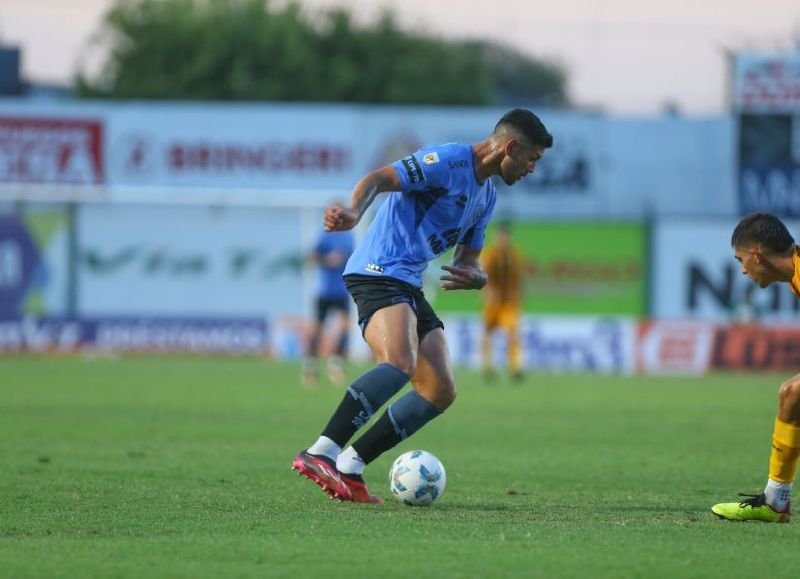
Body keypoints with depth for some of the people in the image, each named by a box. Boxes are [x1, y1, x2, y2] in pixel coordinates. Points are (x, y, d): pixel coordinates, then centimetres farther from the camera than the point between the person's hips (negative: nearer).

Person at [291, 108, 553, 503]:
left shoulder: (486, 197, 20)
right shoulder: (449, 161, -9)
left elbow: (467, 260, 27)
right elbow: (379, 179, -18)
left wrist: (474, 276, 1)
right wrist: (353, 211, -40)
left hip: (410, 287, 10)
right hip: (379, 273, -10)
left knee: (441, 391, 2)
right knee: (400, 364, -32)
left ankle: (348, 467, 1)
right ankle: (318, 455, -36)